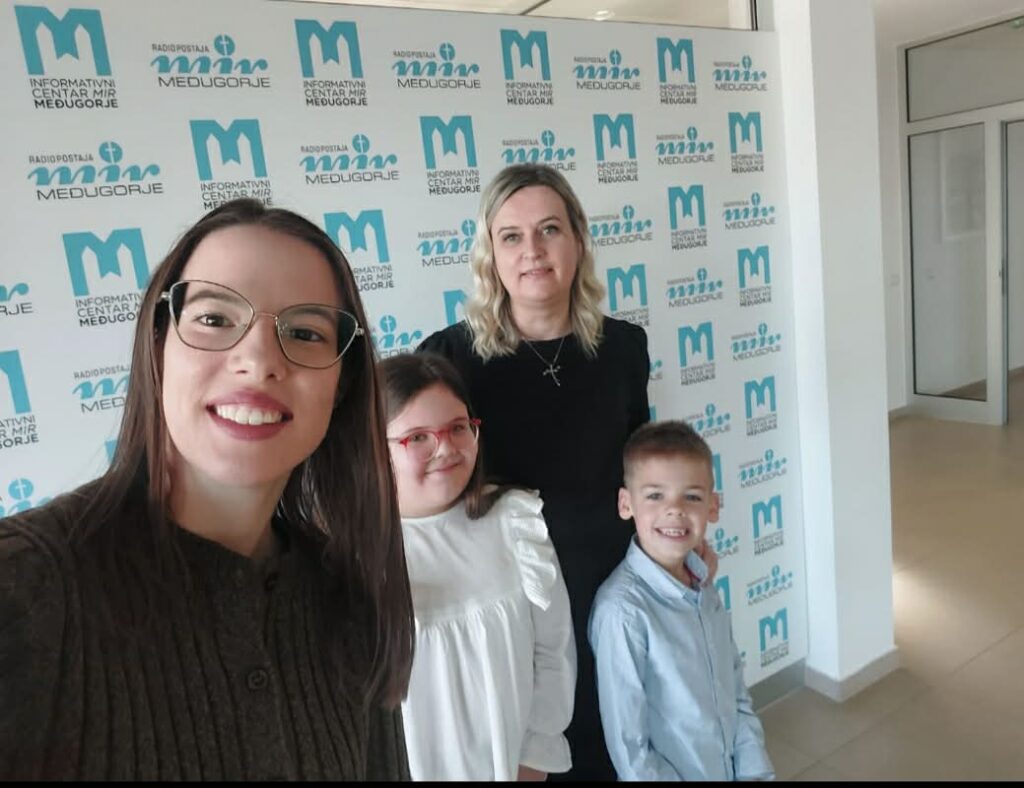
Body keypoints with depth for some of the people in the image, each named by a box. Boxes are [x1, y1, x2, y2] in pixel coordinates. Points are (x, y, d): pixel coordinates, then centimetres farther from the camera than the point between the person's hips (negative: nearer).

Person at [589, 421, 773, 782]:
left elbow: (737, 694, 2)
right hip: (672, 773, -5)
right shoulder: (622, 610, -27)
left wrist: (754, 770, -4)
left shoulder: (703, 589, -7)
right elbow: (627, 747, -22)